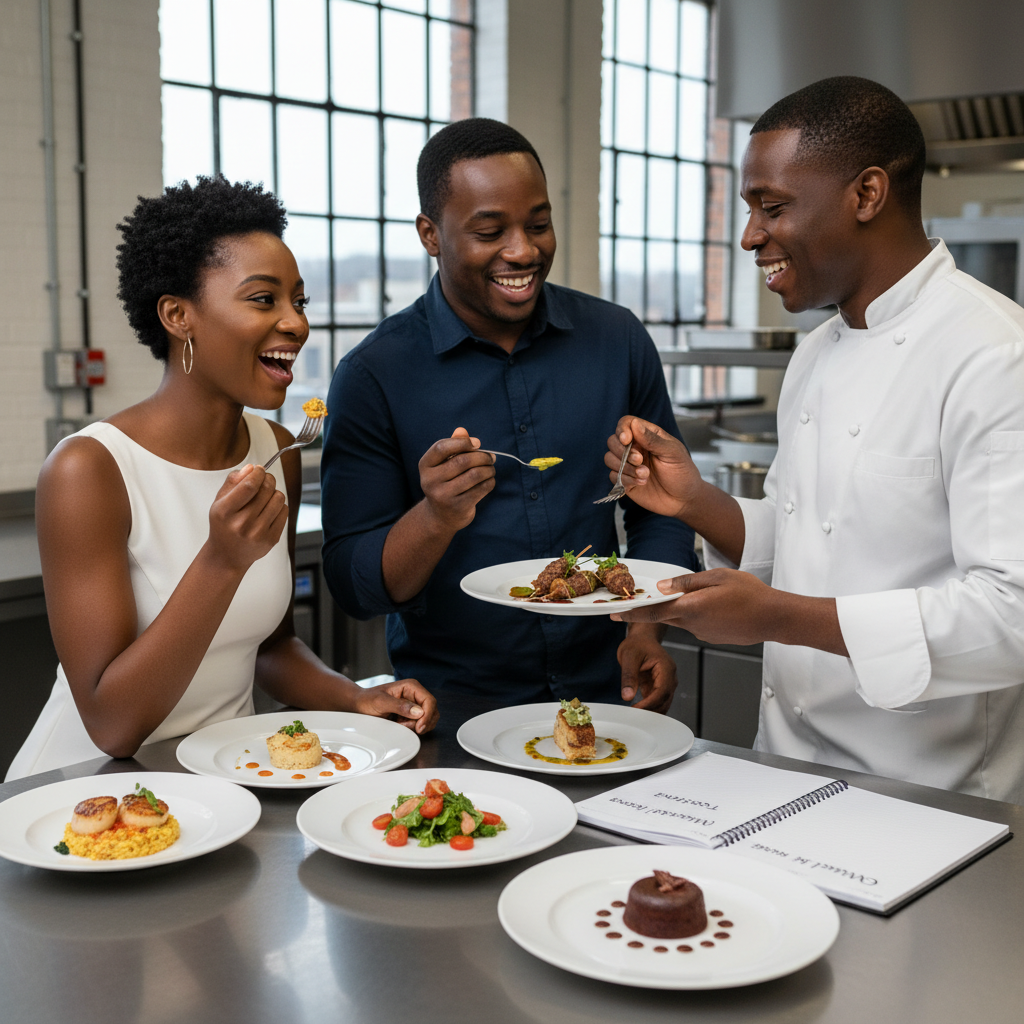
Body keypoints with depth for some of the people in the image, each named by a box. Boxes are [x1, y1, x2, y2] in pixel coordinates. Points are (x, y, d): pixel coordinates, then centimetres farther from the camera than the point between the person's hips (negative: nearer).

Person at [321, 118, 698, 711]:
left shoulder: (618, 341, 4)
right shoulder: (373, 377, -5)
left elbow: (660, 509, 13)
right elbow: (353, 587, -6)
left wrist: (647, 629, -3)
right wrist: (436, 517, -24)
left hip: (601, 696, 3)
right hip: (449, 707, -2)